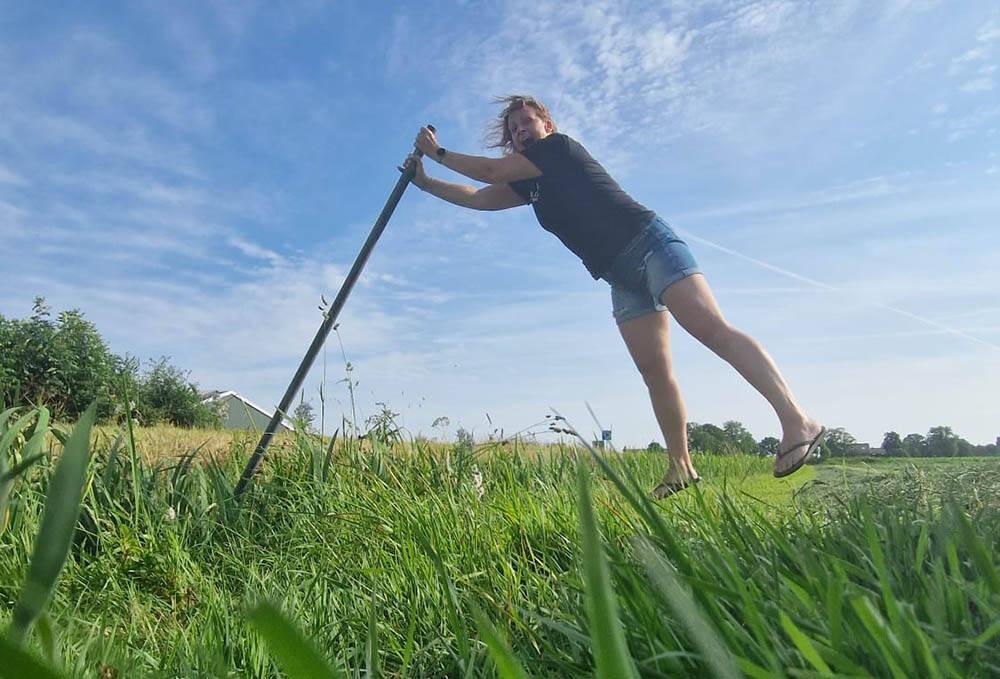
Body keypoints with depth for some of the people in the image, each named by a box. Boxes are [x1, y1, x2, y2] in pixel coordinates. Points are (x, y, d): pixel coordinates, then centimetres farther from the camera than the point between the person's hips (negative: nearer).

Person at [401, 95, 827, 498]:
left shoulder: (560, 146, 3)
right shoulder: (529, 183, 24)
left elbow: (492, 172, 1)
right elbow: (478, 198, 27)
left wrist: (438, 153, 13)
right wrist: (424, 181, 26)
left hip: (648, 243, -7)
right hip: (623, 278, 8)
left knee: (711, 327, -23)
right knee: (654, 371, -1)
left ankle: (797, 422, -27)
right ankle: (681, 467, 1)